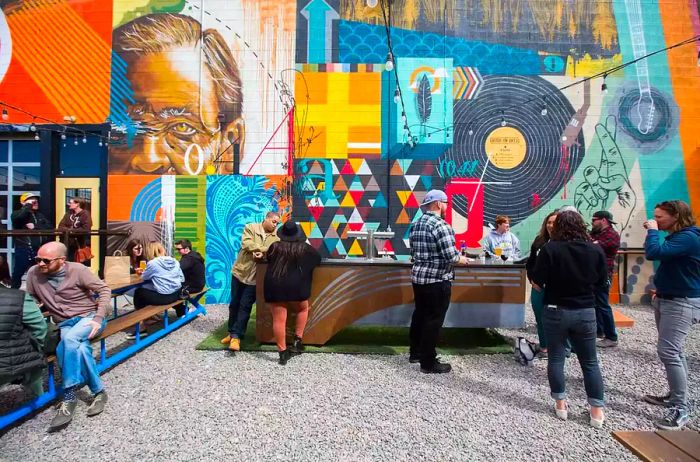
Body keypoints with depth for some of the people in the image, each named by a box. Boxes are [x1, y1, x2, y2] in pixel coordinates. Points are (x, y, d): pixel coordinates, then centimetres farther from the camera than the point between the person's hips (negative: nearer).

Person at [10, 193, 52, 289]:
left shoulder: (40, 215, 17)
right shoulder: (17, 213, 2)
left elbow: (50, 227, 5)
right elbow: (18, 218, -24)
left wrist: (35, 227, -9)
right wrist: (28, 205, -13)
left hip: (39, 250, 5)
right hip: (23, 249, -4)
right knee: (18, 273, 0)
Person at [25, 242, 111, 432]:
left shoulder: (78, 270, -10)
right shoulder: (33, 273, 1)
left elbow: (104, 290, -7)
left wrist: (98, 318, -16)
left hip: (89, 316, -3)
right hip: (64, 323, 3)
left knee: (70, 339, -34)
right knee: (79, 348, -31)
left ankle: (69, 397, -25)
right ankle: (98, 392, -19)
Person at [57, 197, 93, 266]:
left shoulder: (85, 214, -8)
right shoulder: (69, 213, 10)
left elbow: (86, 229, -18)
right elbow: (60, 227, 6)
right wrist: (68, 230, -13)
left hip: (82, 244, -6)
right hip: (70, 244, 6)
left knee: (83, 264, -2)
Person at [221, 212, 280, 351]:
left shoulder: (276, 237, 3)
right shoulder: (250, 227, -2)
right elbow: (246, 244, -16)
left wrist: (263, 254, -27)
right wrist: (265, 249, -19)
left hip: (255, 277, -1)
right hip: (240, 272, 1)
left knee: (245, 307, 0)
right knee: (234, 304, 12)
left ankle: (236, 336, 7)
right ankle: (232, 332, 27)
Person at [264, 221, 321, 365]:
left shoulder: (274, 247, 3)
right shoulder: (305, 248, 0)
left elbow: (268, 259, 21)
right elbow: (318, 259, 15)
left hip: (274, 287, 1)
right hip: (295, 287, -1)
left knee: (279, 319, 3)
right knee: (303, 309, 24)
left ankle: (283, 353, 7)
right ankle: (297, 341, 16)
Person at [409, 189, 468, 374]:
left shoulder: (416, 224, 9)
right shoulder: (441, 226, -18)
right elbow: (450, 255, -21)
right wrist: (461, 259, -1)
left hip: (418, 277, 9)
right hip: (437, 280, -8)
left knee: (420, 314, 19)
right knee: (433, 320, 1)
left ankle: (415, 352, 32)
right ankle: (429, 362, 12)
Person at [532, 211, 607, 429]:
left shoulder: (550, 248, -15)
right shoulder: (595, 250, -4)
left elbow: (537, 284, -15)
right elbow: (602, 279, 9)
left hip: (556, 311, -3)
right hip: (585, 312, 3)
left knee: (556, 358, 12)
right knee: (590, 361, 15)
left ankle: (561, 404, 20)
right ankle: (597, 411, 20)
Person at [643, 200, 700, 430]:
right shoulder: (676, 236, 11)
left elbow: (654, 253, -33)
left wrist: (652, 230, -19)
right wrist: (661, 289, 8)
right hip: (667, 299, 10)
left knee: (668, 352, -13)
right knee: (673, 351, 16)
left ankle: (681, 409, -5)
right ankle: (675, 395, 28)